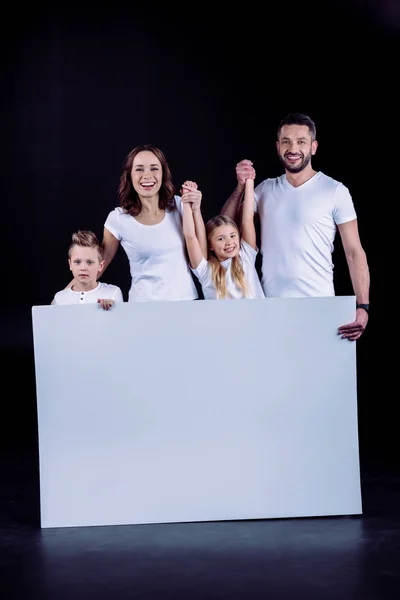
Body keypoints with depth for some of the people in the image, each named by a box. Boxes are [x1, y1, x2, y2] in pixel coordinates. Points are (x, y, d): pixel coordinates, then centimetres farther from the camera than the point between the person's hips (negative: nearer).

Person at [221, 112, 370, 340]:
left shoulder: (335, 191, -3)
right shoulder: (266, 188, 10)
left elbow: (354, 253, -6)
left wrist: (363, 306, -16)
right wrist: (241, 186, -4)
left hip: (318, 306, -3)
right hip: (270, 305, 3)